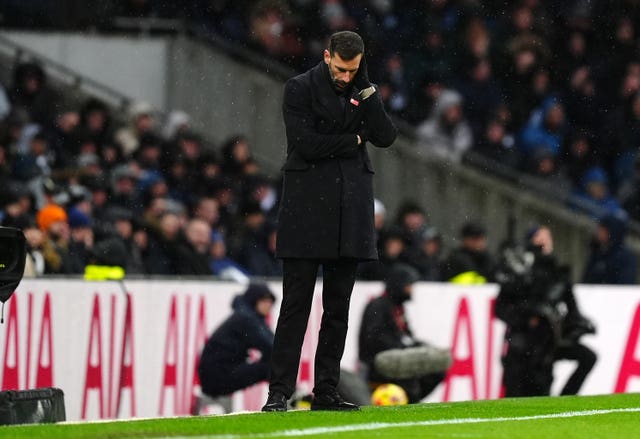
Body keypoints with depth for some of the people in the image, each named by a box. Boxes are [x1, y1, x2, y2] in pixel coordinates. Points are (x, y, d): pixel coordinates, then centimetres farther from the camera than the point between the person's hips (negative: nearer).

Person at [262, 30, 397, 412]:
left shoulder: (364, 92, 12)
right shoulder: (301, 89, -1)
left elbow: (386, 137, -2)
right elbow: (306, 144, -12)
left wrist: (365, 88, -6)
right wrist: (354, 140, -2)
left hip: (350, 209, 4)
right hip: (308, 205, -4)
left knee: (338, 307, 5)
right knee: (296, 304, -8)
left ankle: (326, 392, 9)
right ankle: (279, 392, -9)